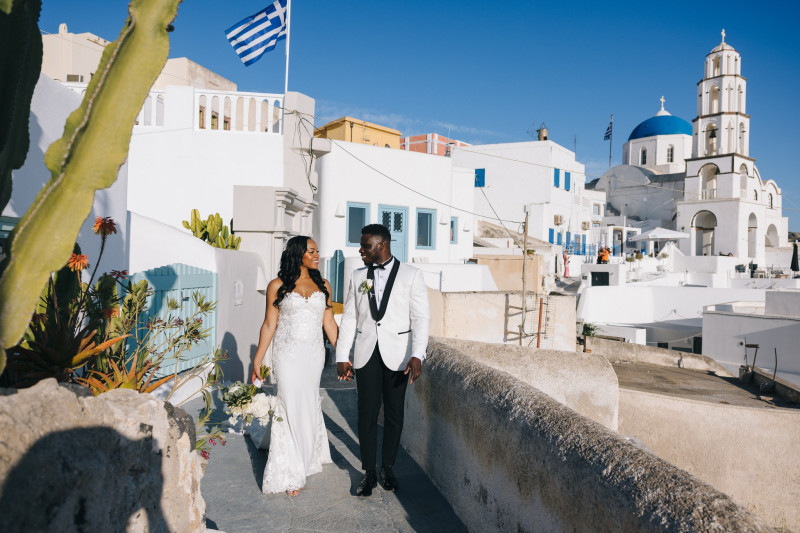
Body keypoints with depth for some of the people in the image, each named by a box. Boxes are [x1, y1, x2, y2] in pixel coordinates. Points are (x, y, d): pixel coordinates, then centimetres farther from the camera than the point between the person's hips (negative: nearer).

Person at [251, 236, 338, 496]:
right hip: (288, 355, -3)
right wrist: (257, 360, -2)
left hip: (314, 355, 3)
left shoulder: (323, 285, 6)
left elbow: (329, 322, 8)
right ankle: (292, 474, 15)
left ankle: (308, 458, 33)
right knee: (293, 407, 0)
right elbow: (269, 324, -1)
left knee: (308, 404, 13)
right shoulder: (277, 286, -3)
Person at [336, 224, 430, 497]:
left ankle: (388, 467, 24)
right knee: (367, 413, 2)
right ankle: (368, 472, 15)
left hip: (397, 354, -2)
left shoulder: (411, 275, -2)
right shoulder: (358, 276, 8)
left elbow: (420, 318, -8)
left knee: (394, 413, 7)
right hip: (366, 354, 2)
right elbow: (349, 318, 9)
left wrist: (417, 355, -19)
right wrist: (342, 356, 4)